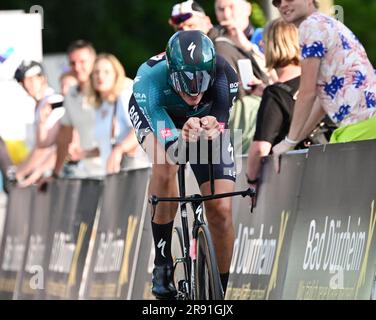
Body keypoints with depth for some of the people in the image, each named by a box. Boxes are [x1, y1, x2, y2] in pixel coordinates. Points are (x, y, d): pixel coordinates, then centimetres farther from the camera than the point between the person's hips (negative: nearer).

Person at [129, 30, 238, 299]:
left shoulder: (225, 77, -35)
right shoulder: (153, 75, -40)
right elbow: (166, 139, -46)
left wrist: (213, 129, -61)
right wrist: (183, 137, -68)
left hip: (206, 117, 2)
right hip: (155, 111, -2)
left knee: (221, 210, -12)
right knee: (166, 165, -35)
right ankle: (162, 263, -21)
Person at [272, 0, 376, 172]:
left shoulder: (312, 25, -4)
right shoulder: (329, 23, 27)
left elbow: (307, 92, -7)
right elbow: (325, 96, 28)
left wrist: (289, 141, 0)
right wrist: (294, 140, 27)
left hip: (361, 119, -10)